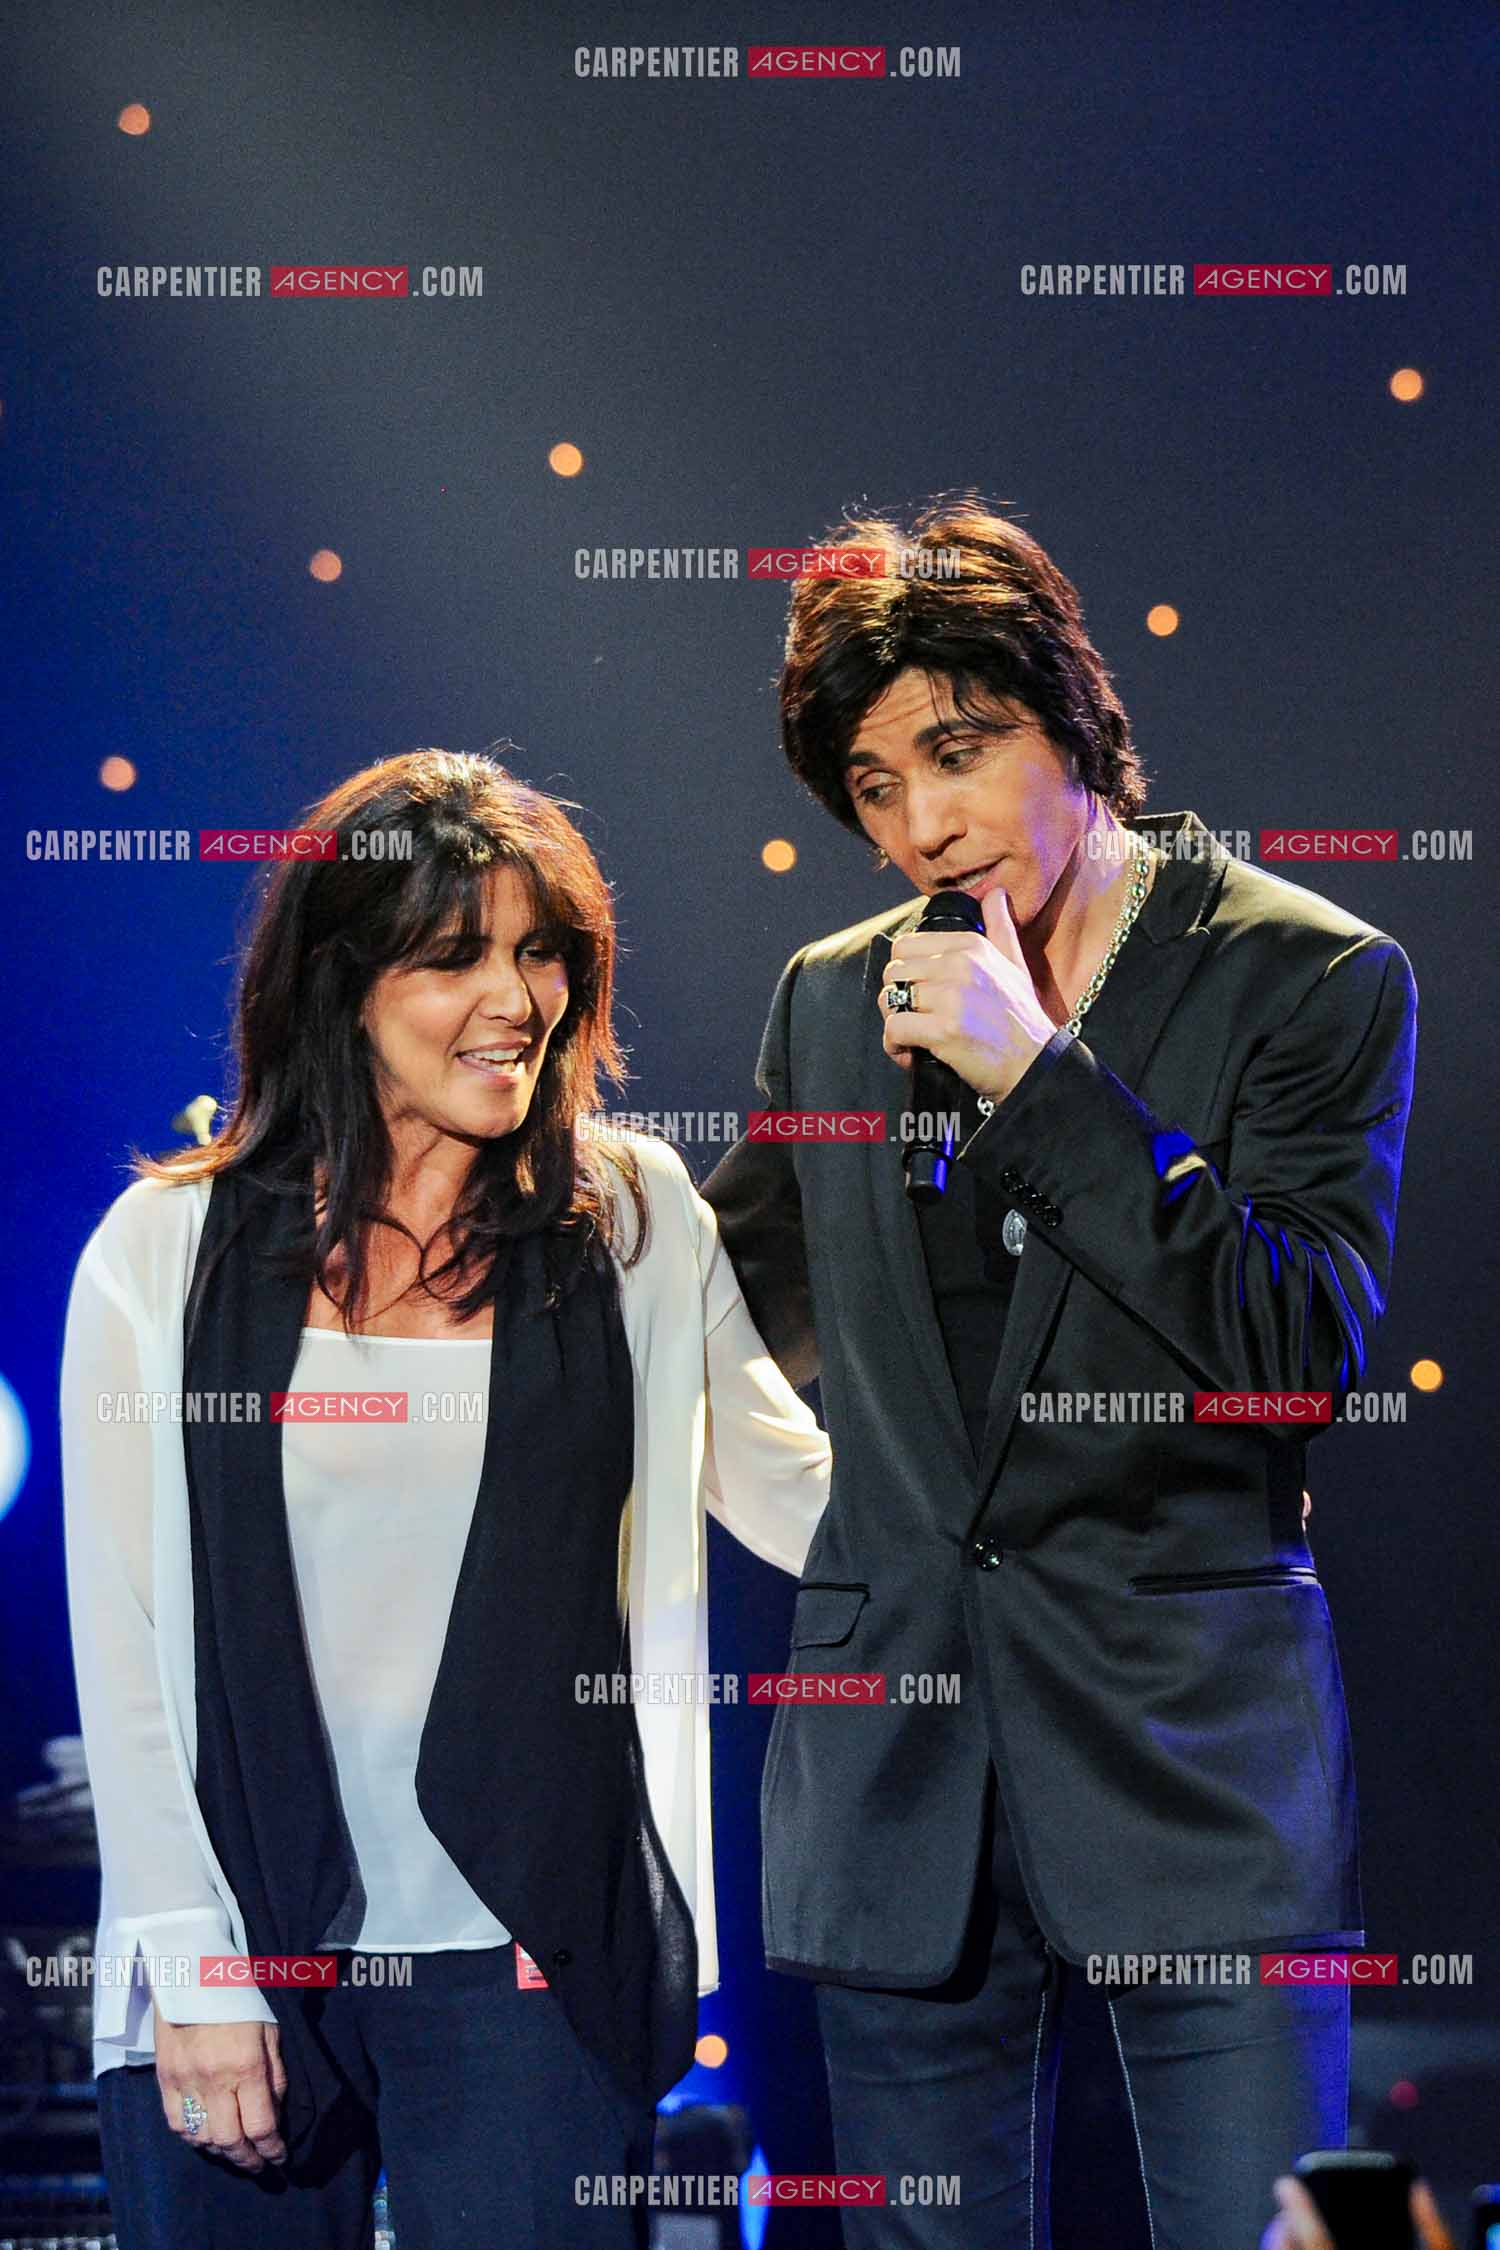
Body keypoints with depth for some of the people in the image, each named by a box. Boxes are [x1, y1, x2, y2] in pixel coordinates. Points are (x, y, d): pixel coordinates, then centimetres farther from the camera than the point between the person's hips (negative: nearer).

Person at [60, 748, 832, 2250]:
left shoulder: (635, 1227, 4)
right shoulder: (165, 1254, 3)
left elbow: (805, 1502, 8)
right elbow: (123, 1643, 2)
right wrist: (193, 1961, -4)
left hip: (527, 1963, 0)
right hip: (242, 1953, 1)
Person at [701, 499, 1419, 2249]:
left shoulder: (1310, 978, -2)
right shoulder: (833, 1000, 12)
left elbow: (1307, 1353, -13)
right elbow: (745, 1314, 24)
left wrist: (1041, 1075, -15)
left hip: (1188, 1737, -4)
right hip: (897, 1764, 4)